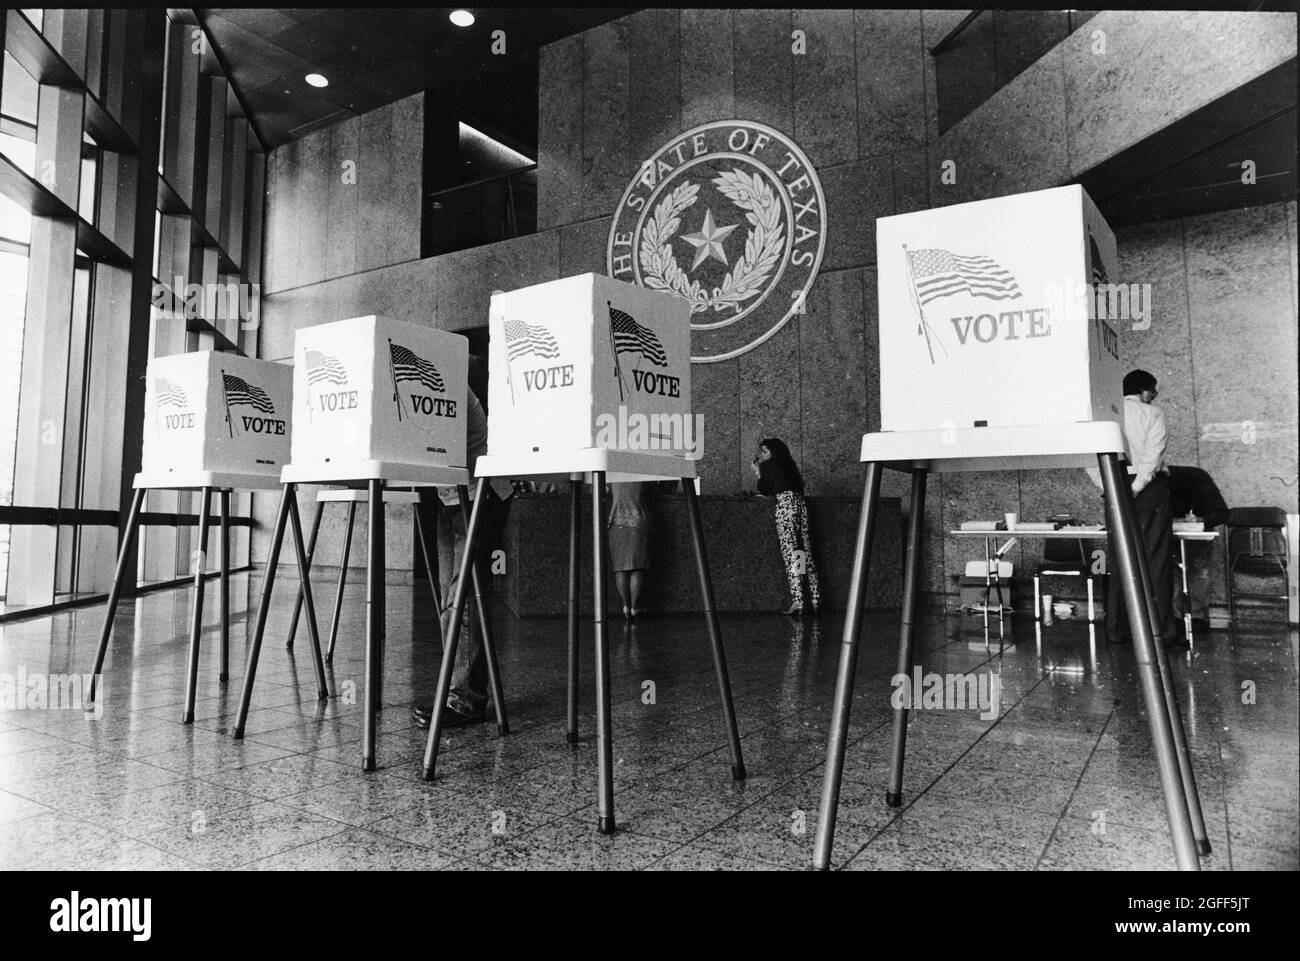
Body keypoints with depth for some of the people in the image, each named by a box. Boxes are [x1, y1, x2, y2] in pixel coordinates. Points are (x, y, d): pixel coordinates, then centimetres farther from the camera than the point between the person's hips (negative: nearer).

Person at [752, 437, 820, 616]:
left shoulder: (768, 465, 7)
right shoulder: (788, 465, 27)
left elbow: (765, 490, 7)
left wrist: (758, 472, 19)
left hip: (786, 503, -7)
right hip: (800, 502, 7)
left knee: (790, 554, -11)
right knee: (806, 554, 6)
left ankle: (797, 602, -18)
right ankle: (815, 601, 4)